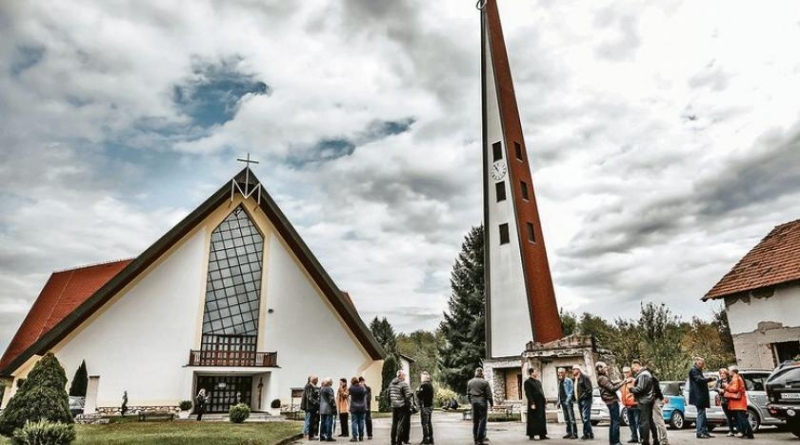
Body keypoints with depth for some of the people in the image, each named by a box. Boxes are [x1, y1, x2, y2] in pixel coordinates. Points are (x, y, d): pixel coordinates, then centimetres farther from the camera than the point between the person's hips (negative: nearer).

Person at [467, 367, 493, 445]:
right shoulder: (484, 382, -6)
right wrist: (491, 403, 4)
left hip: (474, 402, 5)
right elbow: (488, 394, -6)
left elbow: (468, 394, 11)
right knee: (482, 420, 0)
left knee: (475, 421, 12)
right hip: (482, 402, -5)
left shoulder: (470, 382, 8)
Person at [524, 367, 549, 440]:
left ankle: (542, 435, 15)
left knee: (542, 419, 9)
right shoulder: (528, 382, -8)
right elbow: (528, 394, -14)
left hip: (541, 403, 8)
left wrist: (545, 402, 15)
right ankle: (531, 435, 7)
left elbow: (542, 392, 20)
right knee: (533, 420, -1)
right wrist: (532, 403, -19)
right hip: (534, 403, -8)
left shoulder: (538, 381, 17)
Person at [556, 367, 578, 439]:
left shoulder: (568, 381, -5)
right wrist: (558, 402, 16)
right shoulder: (559, 382, 17)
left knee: (571, 418, -8)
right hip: (562, 402, 8)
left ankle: (575, 433, -6)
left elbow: (571, 391, -12)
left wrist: (568, 399, -21)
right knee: (566, 419, 10)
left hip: (568, 401, -8)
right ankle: (569, 432, 16)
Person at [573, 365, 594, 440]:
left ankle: (586, 433, -9)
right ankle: (589, 433, 16)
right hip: (579, 400, 9)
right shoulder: (575, 379, 17)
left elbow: (589, 388, -15)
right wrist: (576, 397, 7)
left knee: (585, 417, -12)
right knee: (584, 418, 10)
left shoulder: (584, 377, -8)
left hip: (585, 400, -9)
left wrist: (583, 396, -17)